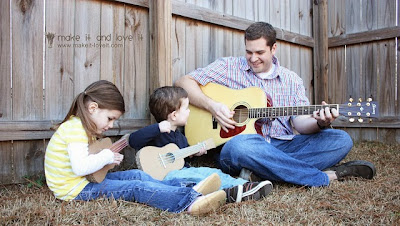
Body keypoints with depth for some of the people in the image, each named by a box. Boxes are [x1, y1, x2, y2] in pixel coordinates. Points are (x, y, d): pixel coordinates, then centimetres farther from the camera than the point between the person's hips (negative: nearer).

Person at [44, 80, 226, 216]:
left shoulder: (82, 127, 12)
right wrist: (107, 157, -19)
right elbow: (80, 167, -32)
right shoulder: (75, 128, -21)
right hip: (75, 189, -10)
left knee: (136, 175, -1)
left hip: (86, 181, 10)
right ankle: (189, 201, -27)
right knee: (136, 188, -20)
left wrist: (109, 154, -1)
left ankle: (185, 190, -9)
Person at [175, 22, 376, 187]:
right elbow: (183, 82, -1)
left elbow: (300, 122, 4)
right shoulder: (229, 67, 4)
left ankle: (261, 173, -27)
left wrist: (320, 122, -19)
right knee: (242, 144, -40)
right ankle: (328, 177, -24)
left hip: (283, 146, 4)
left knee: (341, 140, -13)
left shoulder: (291, 80, 12)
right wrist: (212, 106, -17)